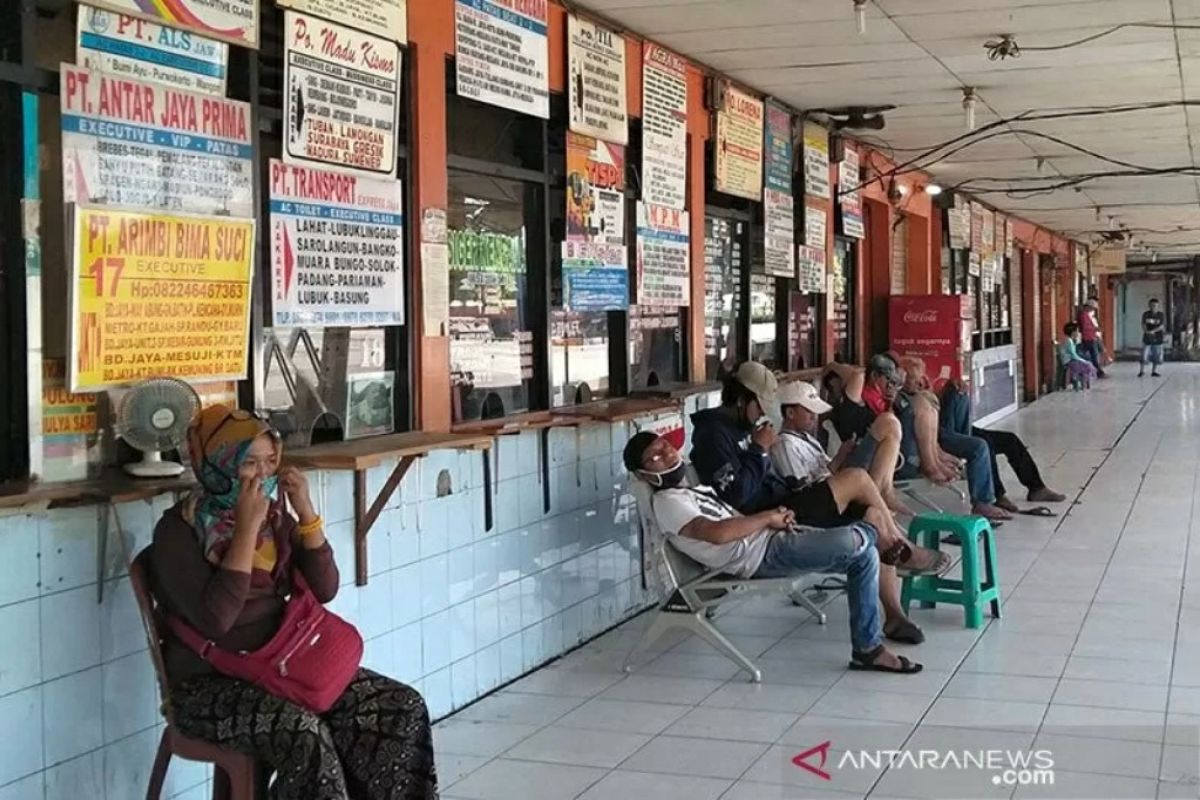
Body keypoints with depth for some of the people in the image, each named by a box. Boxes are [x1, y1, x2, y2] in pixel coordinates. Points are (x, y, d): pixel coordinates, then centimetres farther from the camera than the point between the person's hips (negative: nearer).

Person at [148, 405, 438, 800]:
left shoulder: (274, 515, 6)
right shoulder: (179, 530, -12)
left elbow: (325, 589, 2)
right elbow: (214, 619, -25)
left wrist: (306, 512, -9)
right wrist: (247, 528, -24)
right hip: (209, 683, -6)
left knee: (403, 708, -12)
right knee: (302, 732, -34)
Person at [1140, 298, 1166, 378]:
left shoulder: (1161, 315, -3)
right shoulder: (1145, 314, 0)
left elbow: (1162, 326, -12)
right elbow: (1143, 325, -6)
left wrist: (1153, 331, -27)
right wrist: (1146, 331, -26)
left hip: (1157, 339, 0)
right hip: (1147, 339, 0)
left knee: (1156, 356, 3)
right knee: (1144, 355, -3)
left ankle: (1154, 372, 15)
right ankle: (1141, 371, 11)